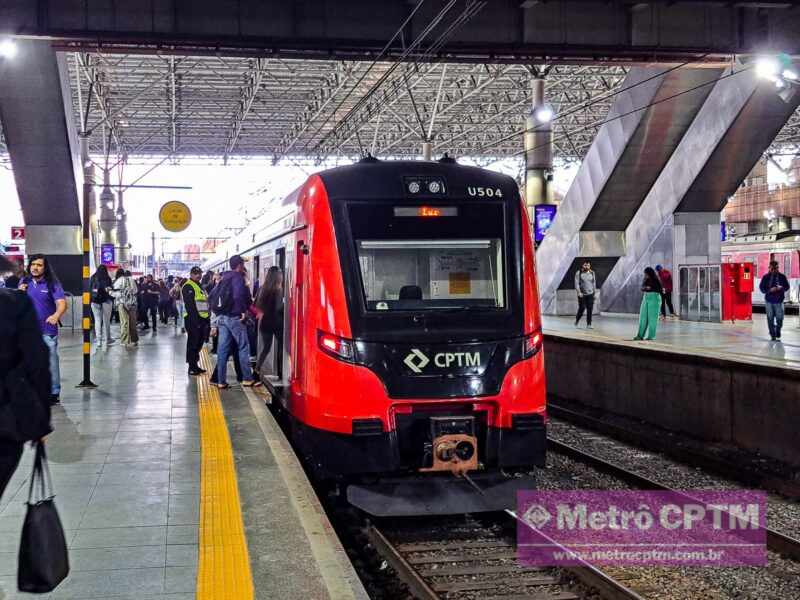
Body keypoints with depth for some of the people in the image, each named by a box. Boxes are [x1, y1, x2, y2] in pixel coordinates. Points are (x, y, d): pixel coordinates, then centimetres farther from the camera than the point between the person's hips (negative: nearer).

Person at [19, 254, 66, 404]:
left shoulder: (52, 284, -6)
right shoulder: (24, 282, 8)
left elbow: (62, 303, -17)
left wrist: (56, 315, -38)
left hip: (47, 331, -5)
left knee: (51, 362, -2)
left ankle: (54, 393, 7)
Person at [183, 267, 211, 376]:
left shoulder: (200, 287, 21)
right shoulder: (188, 287, -10)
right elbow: (189, 306, -18)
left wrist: (207, 321, 17)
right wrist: (196, 320, -23)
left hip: (202, 319, 9)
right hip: (193, 319, -9)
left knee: (199, 343, 14)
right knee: (193, 343, -5)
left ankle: (195, 365, 22)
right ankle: (192, 367, -1)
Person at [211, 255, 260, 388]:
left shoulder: (224, 279, 15)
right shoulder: (238, 277, -9)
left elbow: (211, 296, 15)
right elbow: (238, 295, -25)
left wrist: (218, 311, 17)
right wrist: (244, 310, -15)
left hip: (221, 317, 8)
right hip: (234, 317, -8)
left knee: (223, 349, 7)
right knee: (244, 347, 0)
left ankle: (221, 381, 7)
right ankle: (247, 379, 2)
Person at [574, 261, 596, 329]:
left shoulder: (592, 273, 7)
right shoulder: (578, 273, -3)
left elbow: (594, 283, 13)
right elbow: (576, 283, -7)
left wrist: (594, 292, 11)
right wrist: (579, 292, -16)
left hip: (590, 294, 2)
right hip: (582, 295, -2)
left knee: (590, 310, -4)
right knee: (581, 309, -1)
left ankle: (588, 325, 0)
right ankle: (577, 320, 25)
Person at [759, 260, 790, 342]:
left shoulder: (782, 276, 3)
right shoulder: (766, 277, 1)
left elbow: (787, 286, 8)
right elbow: (761, 287, 1)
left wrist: (781, 288, -15)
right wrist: (770, 290, -16)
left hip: (779, 301, 0)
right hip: (769, 301, 0)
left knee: (779, 318, -2)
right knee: (770, 318, 2)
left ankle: (778, 334, 17)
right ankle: (772, 335, 11)